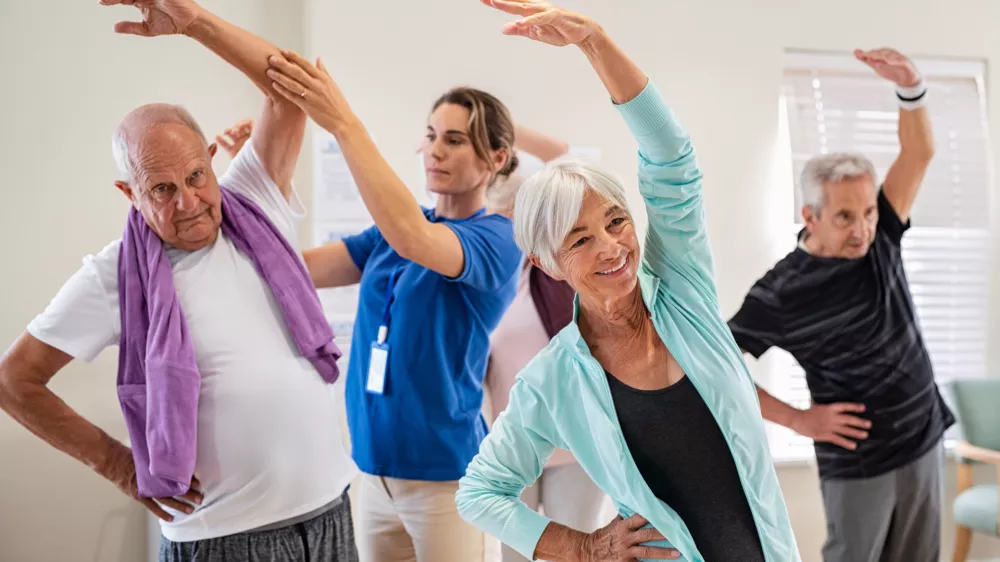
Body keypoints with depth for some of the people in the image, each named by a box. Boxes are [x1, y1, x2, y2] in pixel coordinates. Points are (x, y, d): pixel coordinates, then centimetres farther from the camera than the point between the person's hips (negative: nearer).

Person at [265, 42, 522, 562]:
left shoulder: (497, 238, -11)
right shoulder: (389, 233, 8)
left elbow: (413, 238, -30)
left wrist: (343, 124, -33)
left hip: (445, 472, -5)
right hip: (375, 467, 6)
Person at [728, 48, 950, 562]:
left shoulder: (879, 241, -4)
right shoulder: (781, 291, -17)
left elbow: (919, 153, -12)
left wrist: (910, 86, -30)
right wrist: (798, 420, -14)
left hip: (923, 441, 5)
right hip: (857, 461, -5)